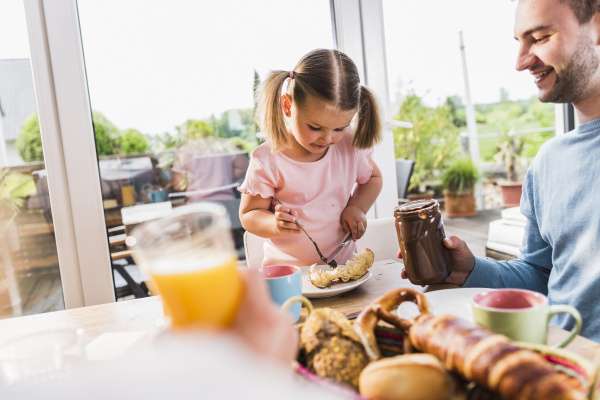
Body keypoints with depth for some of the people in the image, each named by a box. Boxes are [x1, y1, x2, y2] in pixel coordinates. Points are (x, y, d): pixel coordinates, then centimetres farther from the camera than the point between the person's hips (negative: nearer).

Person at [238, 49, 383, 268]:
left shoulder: (350, 144, -5)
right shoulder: (267, 161, -15)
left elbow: (373, 177, 15)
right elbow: (248, 215, -5)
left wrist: (357, 207, -4)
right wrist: (276, 225, -26)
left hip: (342, 263, 2)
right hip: (287, 270, -2)